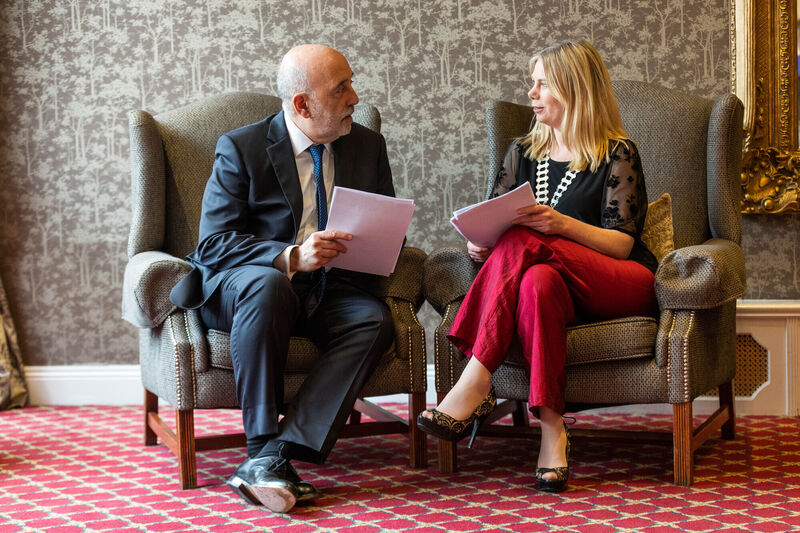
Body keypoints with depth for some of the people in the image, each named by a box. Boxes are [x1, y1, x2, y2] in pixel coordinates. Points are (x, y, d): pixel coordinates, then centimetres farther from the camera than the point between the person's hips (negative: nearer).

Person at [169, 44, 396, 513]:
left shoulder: (369, 146, 10)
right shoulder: (241, 149, -4)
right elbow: (212, 243, -11)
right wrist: (290, 257, -27)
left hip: (332, 290, 4)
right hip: (243, 287, -3)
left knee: (376, 319, -29)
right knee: (268, 284, -38)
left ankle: (275, 457, -35)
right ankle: (262, 448, -32)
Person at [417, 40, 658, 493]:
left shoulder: (618, 155, 1)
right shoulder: (523, 153, 19)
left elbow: (622, 243, -8)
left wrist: (562, 224, -25)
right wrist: (479, 243, -10)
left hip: (624, 283, -4)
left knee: (523, 243, -33)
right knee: (538, 281, -36)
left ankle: (474, 385, -38)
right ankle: (552, 430, -41)